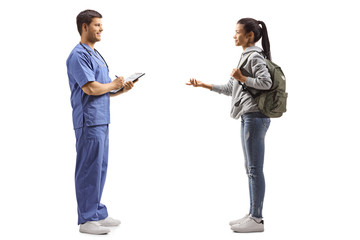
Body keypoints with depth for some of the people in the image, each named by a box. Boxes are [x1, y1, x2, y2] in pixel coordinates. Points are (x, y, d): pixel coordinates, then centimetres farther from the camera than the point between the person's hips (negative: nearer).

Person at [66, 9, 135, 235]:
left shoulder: (95, 54, 20)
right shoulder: (79, 55, -11)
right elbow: (90, 88, -21)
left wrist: (122, 89, 7)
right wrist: (113, 84, -6)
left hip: (102, 121, 10)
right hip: (89, 122, -10)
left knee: (100, 168, 14)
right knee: (89, 170, -4)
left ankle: (98, 213, 24)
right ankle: (87, 219, 4)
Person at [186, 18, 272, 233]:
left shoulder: (254, 56, -8)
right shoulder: (246, 57, 21)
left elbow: (266, 82, -21)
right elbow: (230, 89, 23)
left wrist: (242, 78, -14)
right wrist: (204, 85, 21)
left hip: (255, 117, -10)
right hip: (249, 117, 10)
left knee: (255, 169, -6)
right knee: (251, 168, 12)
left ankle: (257, 219, 0)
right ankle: (253, 215, 19)